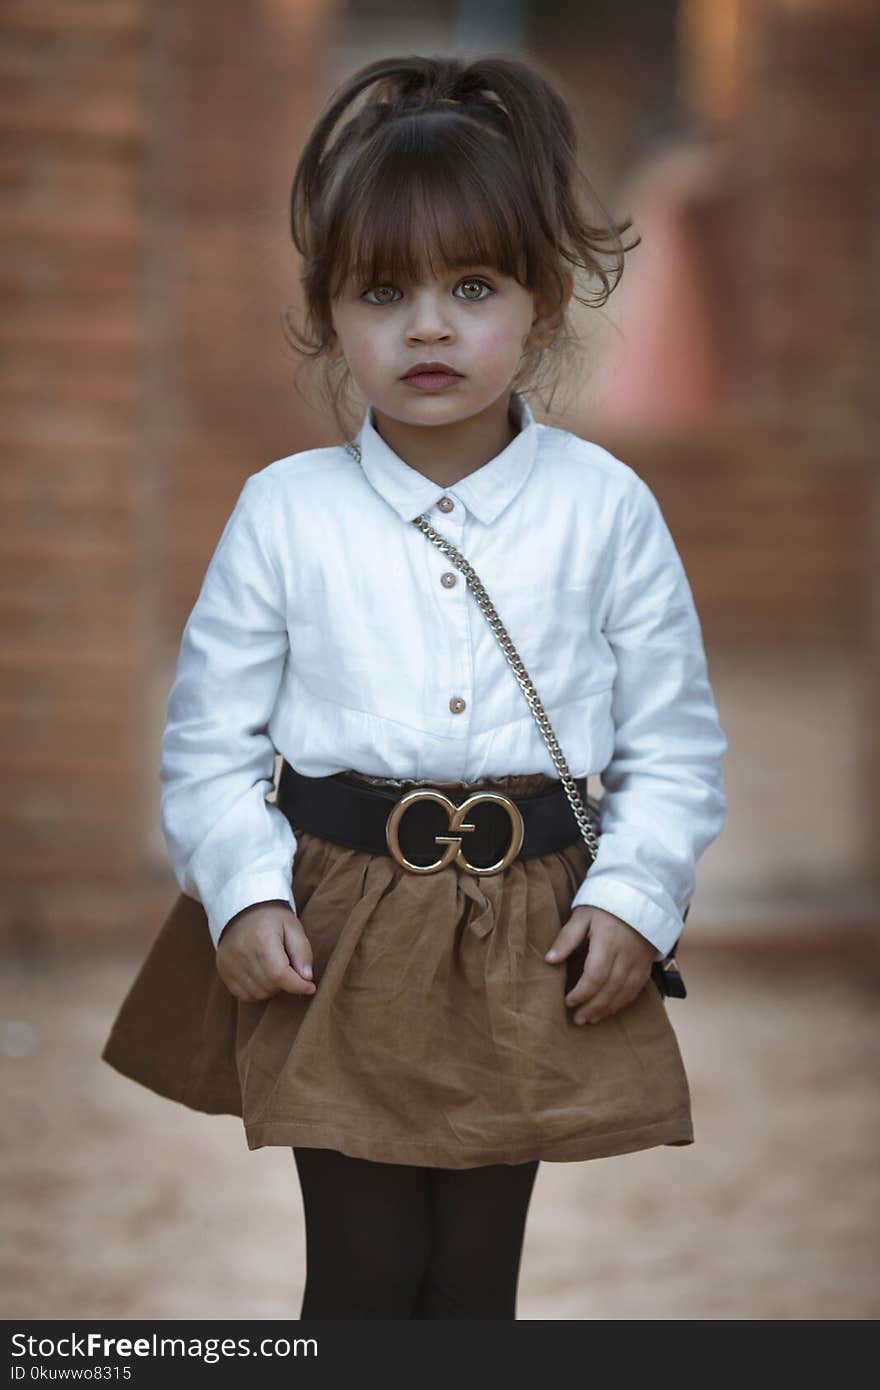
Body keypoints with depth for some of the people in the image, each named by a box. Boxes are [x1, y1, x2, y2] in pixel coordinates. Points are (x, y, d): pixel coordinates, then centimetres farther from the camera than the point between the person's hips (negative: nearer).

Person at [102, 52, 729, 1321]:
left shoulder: (605, 506, -3)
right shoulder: (283, 513, -3)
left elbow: (674, 731, 2)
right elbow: (210, 731, 2)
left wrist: (635, 895, -9)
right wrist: (245, 893, -10)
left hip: (531, 934, 1)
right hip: (337, 926, 0)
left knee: (477, 1266, 11)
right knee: (364, 1266, 4)